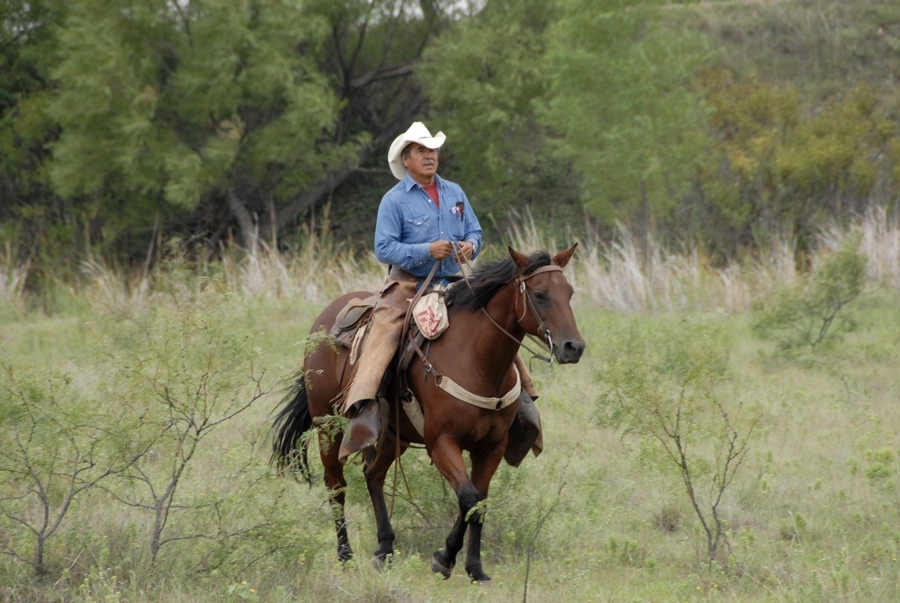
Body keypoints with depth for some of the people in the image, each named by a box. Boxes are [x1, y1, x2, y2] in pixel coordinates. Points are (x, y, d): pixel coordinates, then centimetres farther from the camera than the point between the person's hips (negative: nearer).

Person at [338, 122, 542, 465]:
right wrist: (426, 251, -23)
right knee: (383, 331, -27)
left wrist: (470, 246, -9)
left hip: (451, 283, 5)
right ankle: (363, 407, -41)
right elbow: (384, 248, -11)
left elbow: (475, 230, 15)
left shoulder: (454, 193, 10)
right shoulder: (394, 200, -6)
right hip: (409, 283, -5)